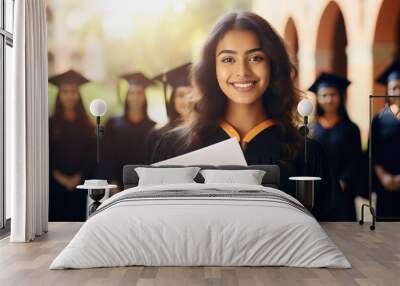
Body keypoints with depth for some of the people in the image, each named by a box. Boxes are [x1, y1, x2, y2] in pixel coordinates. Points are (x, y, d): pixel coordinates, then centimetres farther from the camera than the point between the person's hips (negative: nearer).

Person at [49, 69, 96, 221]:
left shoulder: (86, 125, 8)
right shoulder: (50, 123, 4)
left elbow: (92, 155, 3)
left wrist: (78, 177, -7)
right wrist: (59, 177, -9)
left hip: (80, 185, 1)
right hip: (55, 185, -1)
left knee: (77, 219, 0)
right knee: (57, 220, -3)